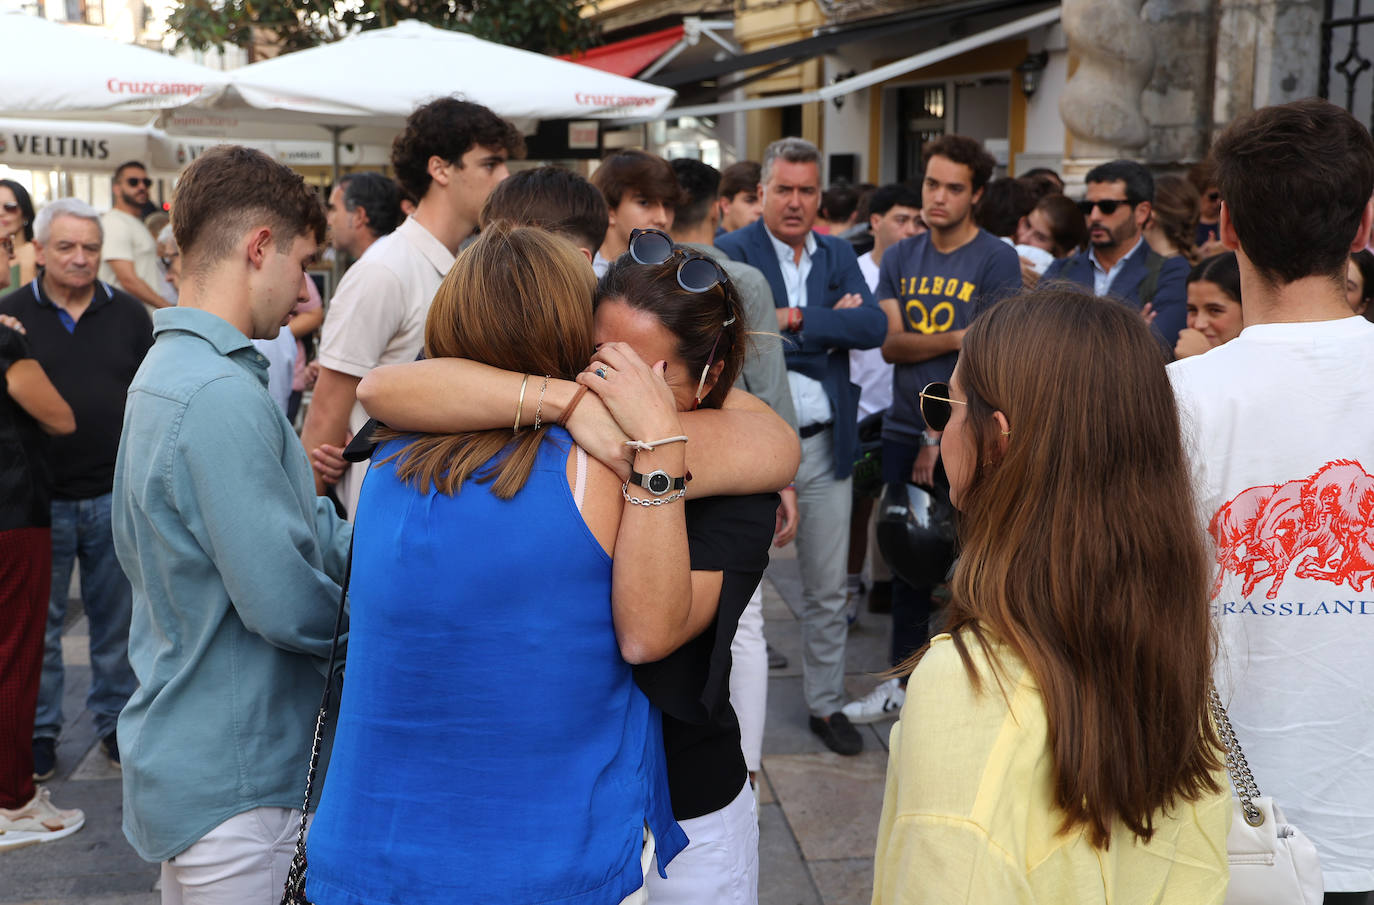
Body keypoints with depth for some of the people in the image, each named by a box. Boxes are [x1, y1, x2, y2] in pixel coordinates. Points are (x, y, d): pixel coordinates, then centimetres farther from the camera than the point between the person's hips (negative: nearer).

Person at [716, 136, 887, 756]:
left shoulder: (838, 256, 10)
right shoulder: (732, 252, -4)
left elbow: (872, 328, -6)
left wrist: (794, 320, -14)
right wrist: (830, 324, -13)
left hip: (823, 444, 4)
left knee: (827, 590, 13)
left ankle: (826, 704, 27)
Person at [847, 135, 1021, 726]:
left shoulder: (996, 261, -5)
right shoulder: (900, 258, 10)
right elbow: (890, 344, -1)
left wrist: (940, 435, -14)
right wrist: (957, 337, -14)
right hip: (904, 432, 5)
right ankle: (904, 679, 24)